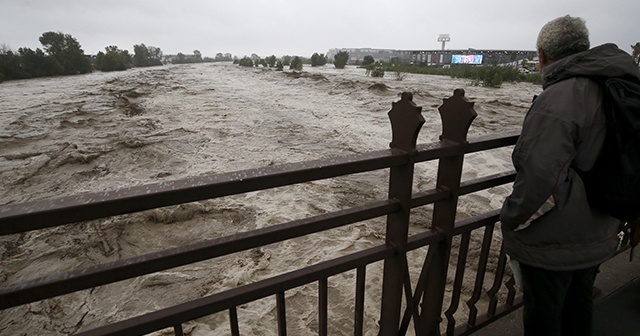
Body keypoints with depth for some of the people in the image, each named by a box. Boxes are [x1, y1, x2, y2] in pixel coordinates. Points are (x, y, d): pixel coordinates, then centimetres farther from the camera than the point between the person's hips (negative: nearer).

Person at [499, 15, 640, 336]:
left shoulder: (558, 99, -27)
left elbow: (541, 180, -33)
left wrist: (512, 218, -16)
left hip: (552, 244, -8)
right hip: (600, 236, 8)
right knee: (579, 304, 28)